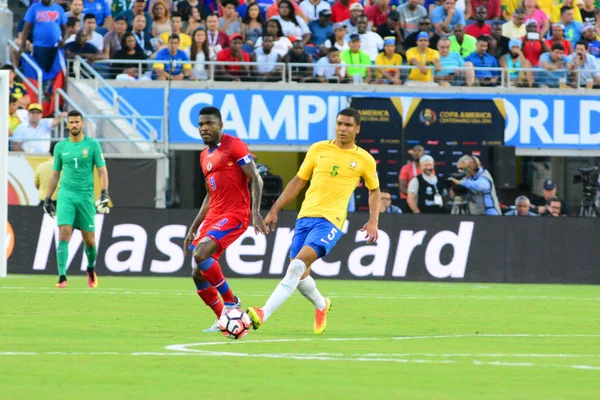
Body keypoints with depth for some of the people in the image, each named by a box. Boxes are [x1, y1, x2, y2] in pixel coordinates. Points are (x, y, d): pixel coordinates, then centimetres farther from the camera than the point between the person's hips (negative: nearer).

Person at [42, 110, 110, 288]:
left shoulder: (92, 144, 1)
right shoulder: (60, 147, 7)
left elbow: (102, 171, 1)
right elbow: (55, 174, 15)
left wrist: (105, 194, -12)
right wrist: (47, 198, 13)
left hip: (86, 196, -1)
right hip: (66, 195, 1)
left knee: (89, 239, 6)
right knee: (64, 234, -15)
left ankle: (91, 269, 34)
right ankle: (62, 277, -18)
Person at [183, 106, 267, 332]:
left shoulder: (234, 146, -6)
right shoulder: (205, 156, 18)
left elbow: (255, 179, -11)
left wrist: (255, 212, -24)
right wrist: (193, 228, 23)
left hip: (235, 215, -9)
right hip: (213, 216, 9)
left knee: (200, 255, -27)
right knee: (198, 275, 2)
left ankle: (231, 302, -12)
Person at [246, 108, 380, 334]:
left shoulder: (364, 160, 4)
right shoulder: (318, 150, 8)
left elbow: (374, 190, 18)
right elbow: (298, 181, 16)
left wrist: (373, 221, 4)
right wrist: (274, 210, 13)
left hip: (330, 221, -4)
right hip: (306, 216, 4)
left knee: (298, 265, -23)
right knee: (299, 274, 7)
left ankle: (263, 315, -31)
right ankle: (321, 305, 39)